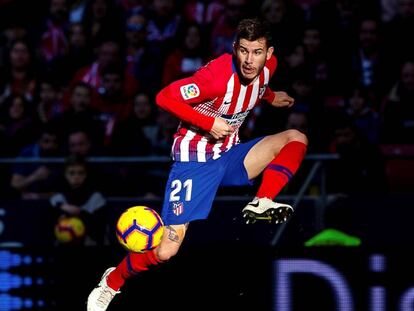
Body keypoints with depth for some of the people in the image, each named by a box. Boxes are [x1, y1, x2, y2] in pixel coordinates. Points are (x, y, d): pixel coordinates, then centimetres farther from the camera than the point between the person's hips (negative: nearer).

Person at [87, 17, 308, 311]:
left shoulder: (268, 66, -4)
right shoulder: (218, 74, -28)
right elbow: (165, 97, -27)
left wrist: (270, 97, 16)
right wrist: (210, 123, -29)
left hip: (229, 155, 7)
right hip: (196, 161, -7)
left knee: (296, 138, -8)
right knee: (165, 251, -13)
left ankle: (261, 204, -16)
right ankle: (111, 283, 11)